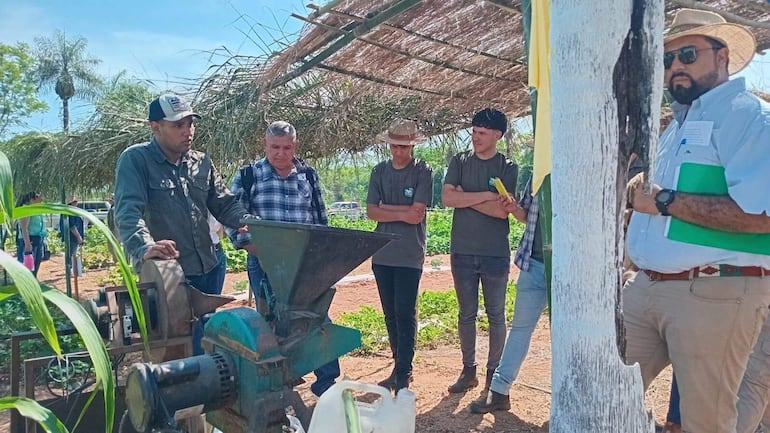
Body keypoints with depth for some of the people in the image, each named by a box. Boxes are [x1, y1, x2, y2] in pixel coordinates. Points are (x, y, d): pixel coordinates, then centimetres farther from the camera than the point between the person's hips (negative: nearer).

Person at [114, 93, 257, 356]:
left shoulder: (202, 162, 12)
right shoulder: (135, 160, -5)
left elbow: (224, 204, 12)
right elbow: (128, 211, -17)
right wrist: (144, 247, -37)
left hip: (206, 270, 6)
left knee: (206, 337, 18)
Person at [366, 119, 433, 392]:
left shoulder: (423, 172, -4)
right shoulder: (379, 172, 8)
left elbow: (416, 215, -14)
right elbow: (371, 212, 0)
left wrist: (385, 208, -7)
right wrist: (402, 213, -11)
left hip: (409, 256, -5)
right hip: (381, 254, 5)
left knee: (405, 315, -3)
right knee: (390, 315, 13)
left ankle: (404, 375, 6)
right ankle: (400, 367, 26)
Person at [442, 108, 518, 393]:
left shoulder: (507, 168, -1)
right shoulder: (460, 162, 5)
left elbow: (502, 210, -13)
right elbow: (447, 198, -9)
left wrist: (465, 197, -9)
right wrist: (485, 195, -13)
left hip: (495, 253, -1)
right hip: (462, 251, 2)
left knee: (496, 315, 8)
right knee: (466, 314, 11)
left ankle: (494, 371, 23)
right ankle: (468, 370, 23)